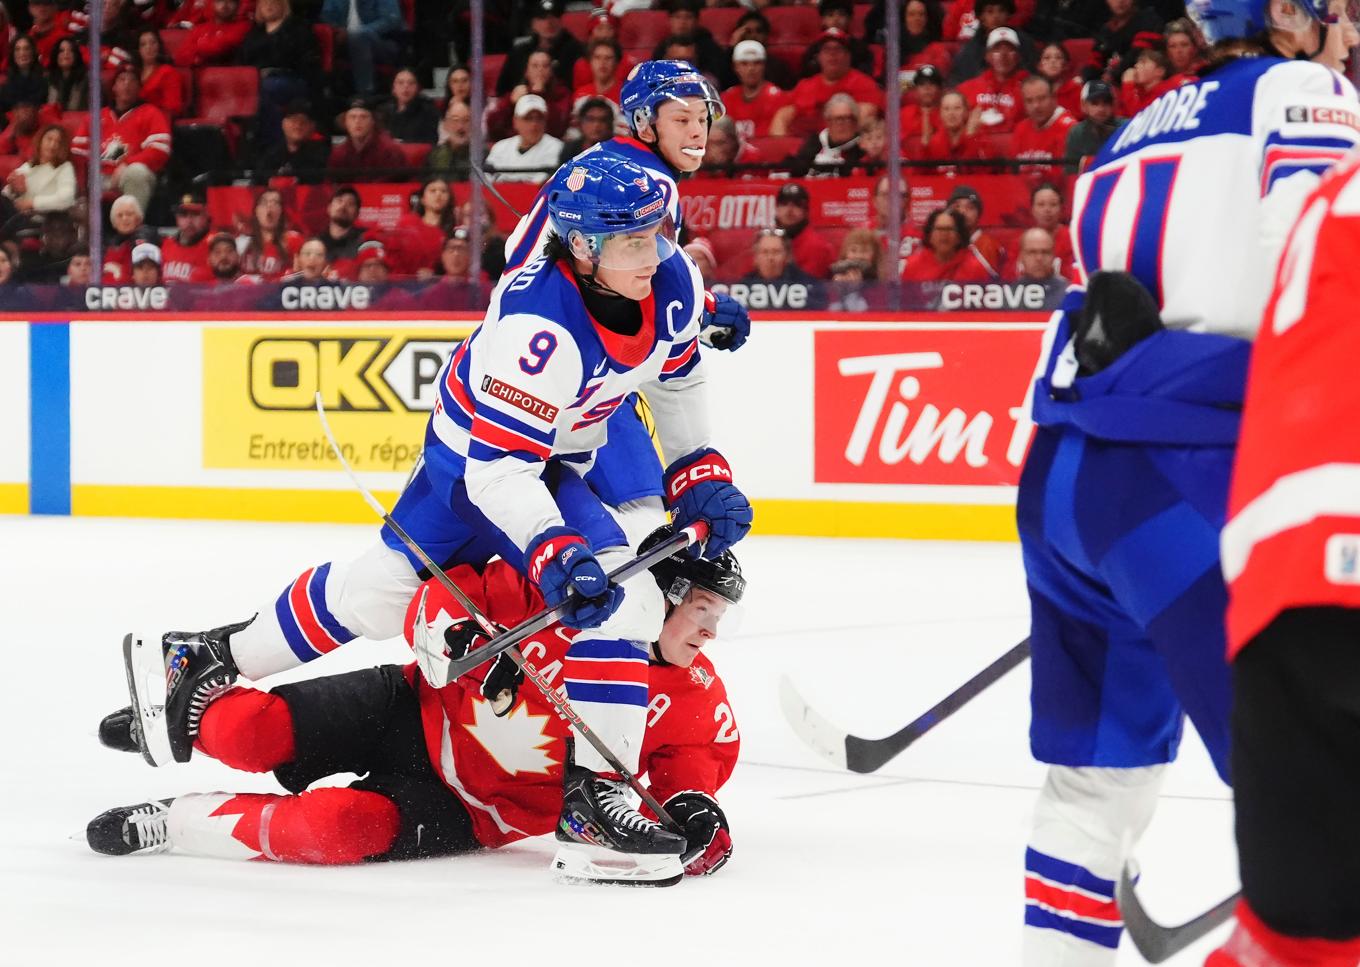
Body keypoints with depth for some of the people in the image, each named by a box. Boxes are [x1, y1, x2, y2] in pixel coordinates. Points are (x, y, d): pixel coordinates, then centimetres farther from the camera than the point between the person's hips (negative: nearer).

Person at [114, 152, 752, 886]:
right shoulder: (539, 324, -38)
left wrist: (700, 474, 1)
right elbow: (500, 470, -39)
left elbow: (676, 376, 7)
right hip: (478, 450, -6)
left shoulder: (673, 283, -15)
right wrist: (555, 556, -51)